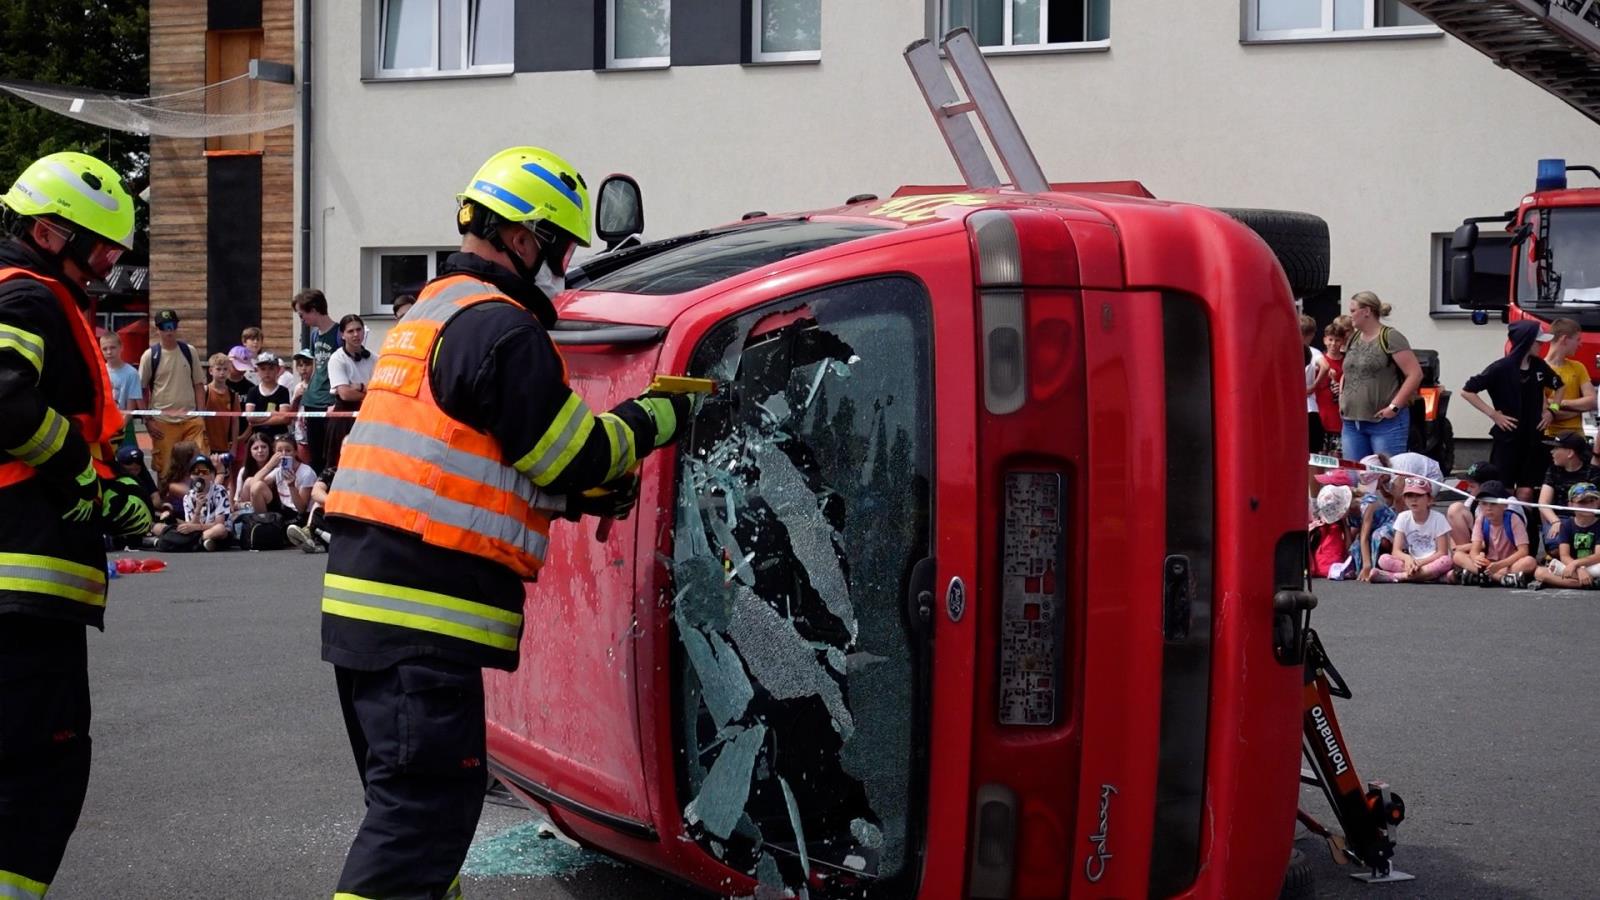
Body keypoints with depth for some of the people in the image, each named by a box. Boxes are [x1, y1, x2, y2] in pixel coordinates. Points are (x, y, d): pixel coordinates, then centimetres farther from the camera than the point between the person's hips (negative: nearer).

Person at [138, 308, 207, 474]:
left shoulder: (189, 352, 6)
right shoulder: (150, 356, -1)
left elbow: (199, 385, 10)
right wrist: (147, 420, -2)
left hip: (190, 418, 2)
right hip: (163, 422, -2)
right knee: (165, 468, 3)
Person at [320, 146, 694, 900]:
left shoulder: (429, 313, 20)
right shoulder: (502, 327, -11)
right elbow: (572, 456, -9)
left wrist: (578, 494, 15)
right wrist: (652, 420, 7)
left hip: (365, 598, 10)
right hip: (425, 613, -10)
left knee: (408, 795, 18)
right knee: (425, 807, -8)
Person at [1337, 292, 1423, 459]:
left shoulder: (1390, 337, -7)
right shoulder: (1353, 339, 15)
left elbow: (1415, 374, -13)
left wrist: (1394, 406, -15)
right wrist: (1342, 399, 12)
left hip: (1386, 422, -7)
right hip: (1352, 423, 7)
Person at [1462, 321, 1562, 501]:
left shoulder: (1539, 366, 2)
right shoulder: (1501, 368, -13)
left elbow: (1558, 386, 23)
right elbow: (1467, 391, -13)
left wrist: (1550, 410, 9)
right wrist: (1494, 414, -13)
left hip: (1533, 437, 5)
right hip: (1506, 438, -5)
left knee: (1526, 492, 3)